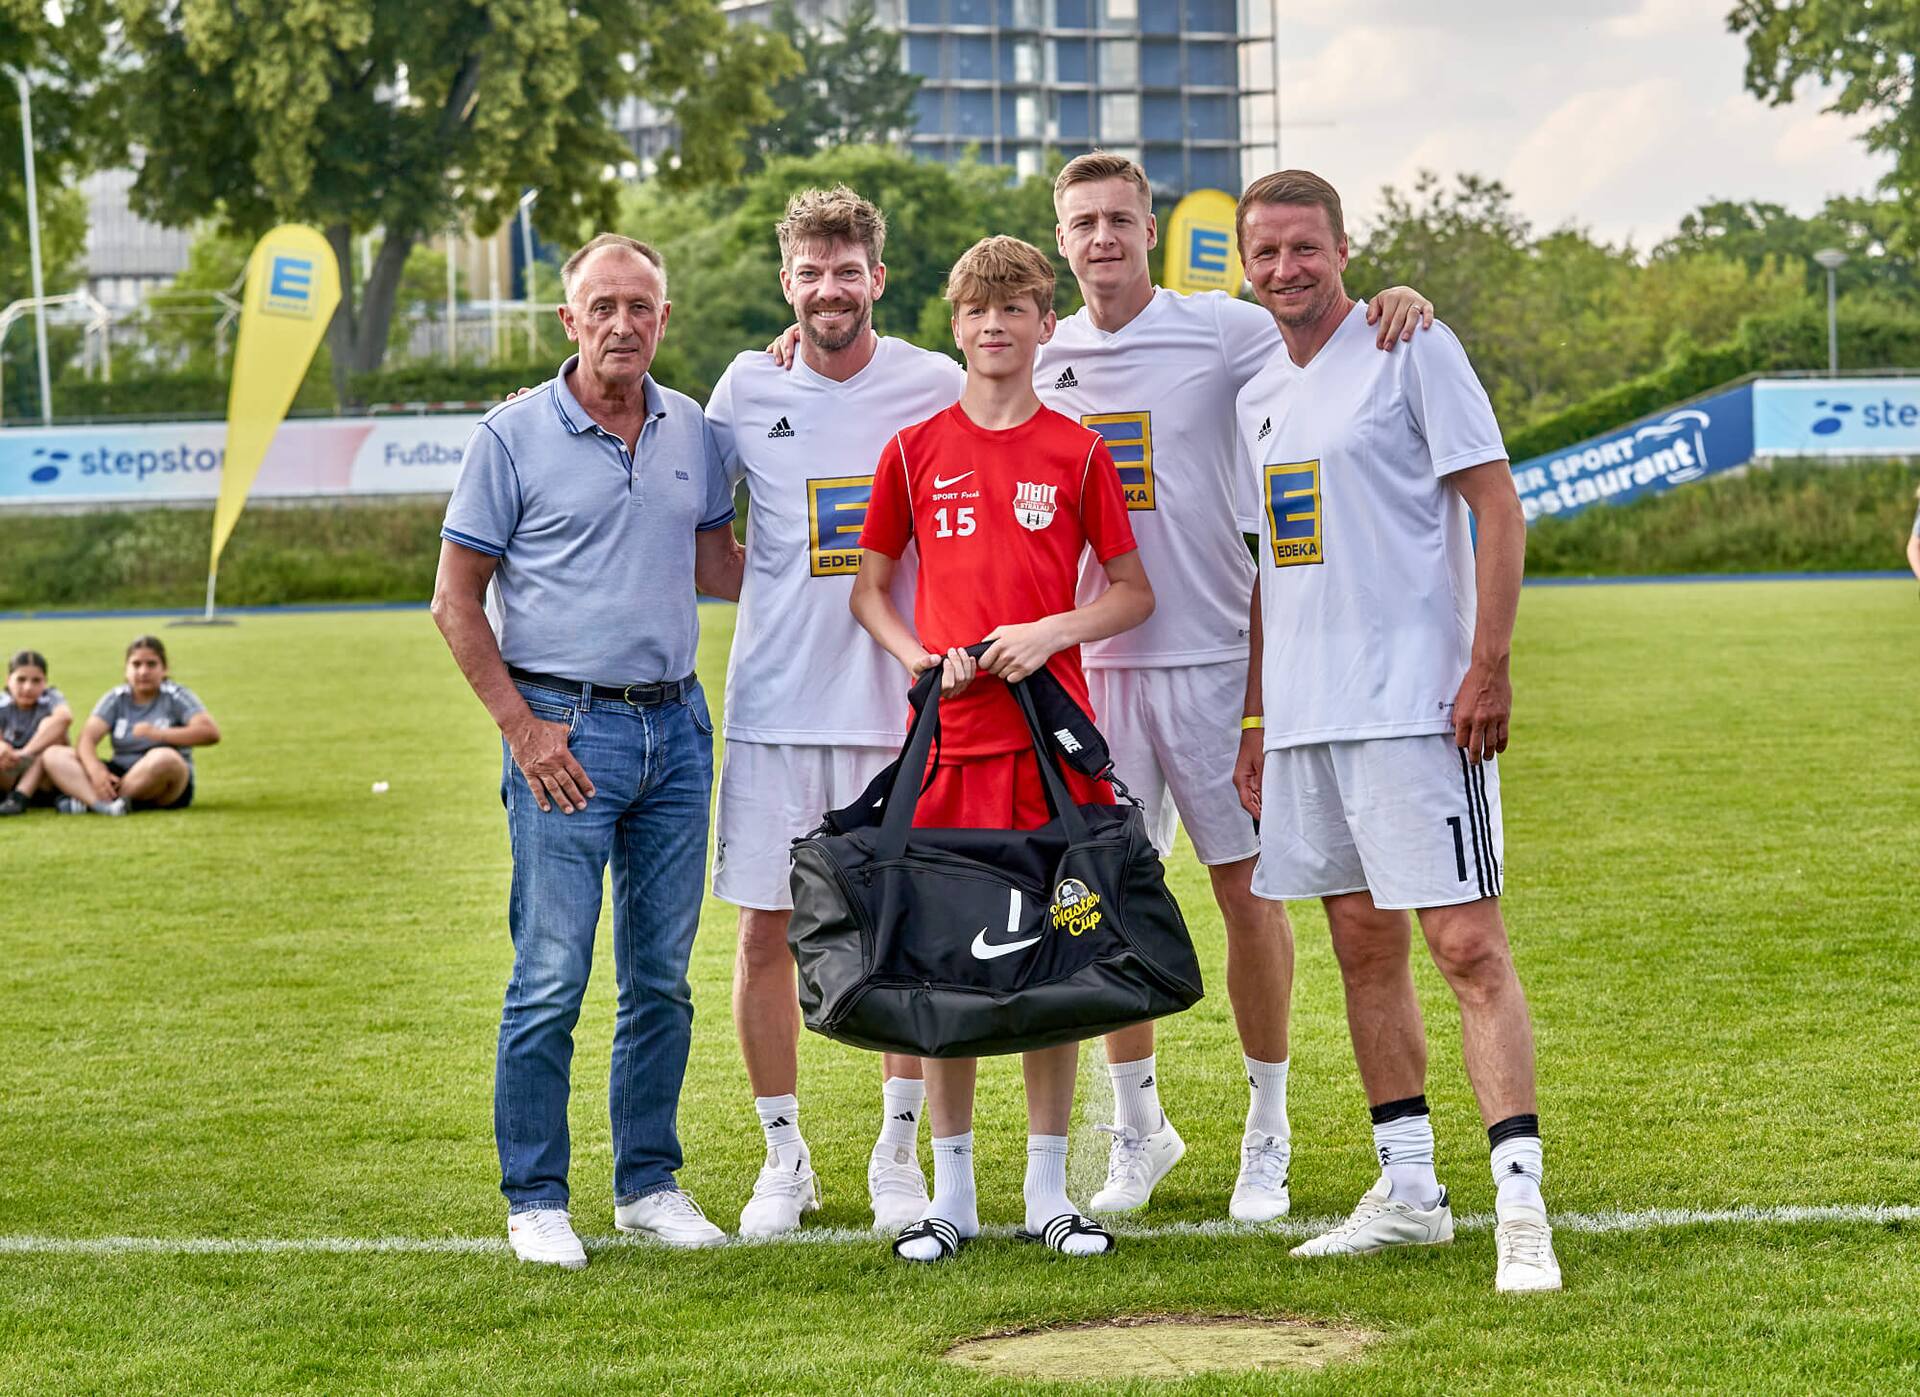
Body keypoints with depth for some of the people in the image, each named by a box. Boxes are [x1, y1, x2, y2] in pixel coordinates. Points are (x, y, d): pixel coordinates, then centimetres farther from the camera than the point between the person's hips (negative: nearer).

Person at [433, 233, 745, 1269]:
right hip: (566, 727, -5)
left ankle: (648, 1183, 20)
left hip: (675, 724, 5)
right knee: (551, 977, -6)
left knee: (662, 977, 9)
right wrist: (521, 727, -9)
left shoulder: (692, 431, 10)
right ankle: (535, 1200, 4)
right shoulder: (513, 437, -4)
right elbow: (456, 601, -2)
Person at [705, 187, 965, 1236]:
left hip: (900, 705, -1)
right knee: (766, 931, 3)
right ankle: (784, 1159, 17)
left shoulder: (938, 387, 0)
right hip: (773, 705, 1)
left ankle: (897, 1154, 18)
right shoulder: (747, 388, 3)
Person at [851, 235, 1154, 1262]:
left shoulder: (1077, 452, 5)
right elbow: (869, 588, 12)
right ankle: (951, 1189, 11)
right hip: (948, 731, 0)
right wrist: (924, 660, -6)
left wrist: (1052, 630, -10)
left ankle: (1047, 1190, 12)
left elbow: (1134, 592, 7)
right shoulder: (915, 451, 7)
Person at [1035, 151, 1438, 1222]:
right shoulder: (1043, 361, 8)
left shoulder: (1222, 329, -3)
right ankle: (1138, 1127, 22)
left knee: (1248, 887, 1)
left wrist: (1400, 311, -25)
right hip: (1098, 661, 3)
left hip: (1213, 652, -3)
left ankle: (1268, 1136, 13)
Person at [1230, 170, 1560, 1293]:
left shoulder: (1412, 349, -4)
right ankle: (1410, 1190, 18)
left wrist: (1489, 666, -17)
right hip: (1306, 717, 7)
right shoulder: (1259, 394, 17)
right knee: (1363, 945, 10)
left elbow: (1497, 505, -8)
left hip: (1418, 704, -7)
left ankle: (1522, 1202, -12)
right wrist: (1256, 716, 19)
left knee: (1469, 945, -11)